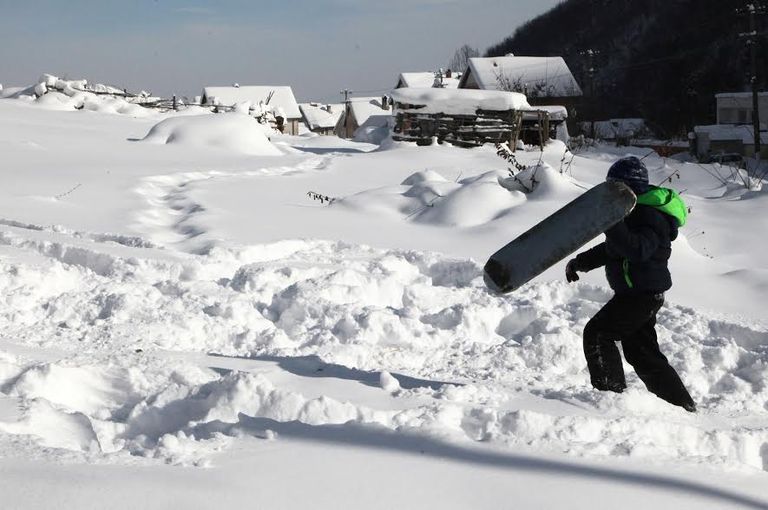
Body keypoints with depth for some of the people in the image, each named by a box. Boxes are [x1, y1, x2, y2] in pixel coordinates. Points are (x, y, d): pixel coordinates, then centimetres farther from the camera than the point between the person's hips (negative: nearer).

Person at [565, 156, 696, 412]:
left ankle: (612, 393, -9)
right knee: (642, 352, 14)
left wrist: (611, 223, -40)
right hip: (641, 293, 11)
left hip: (642, 293, -11)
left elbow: (637, 250, -34)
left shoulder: (650, 217, -18)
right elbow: (610, 249, 25)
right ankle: (683, 406, 19)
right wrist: (580, 261, 18)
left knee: (596, 333, -11)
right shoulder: (637, 210, 16)